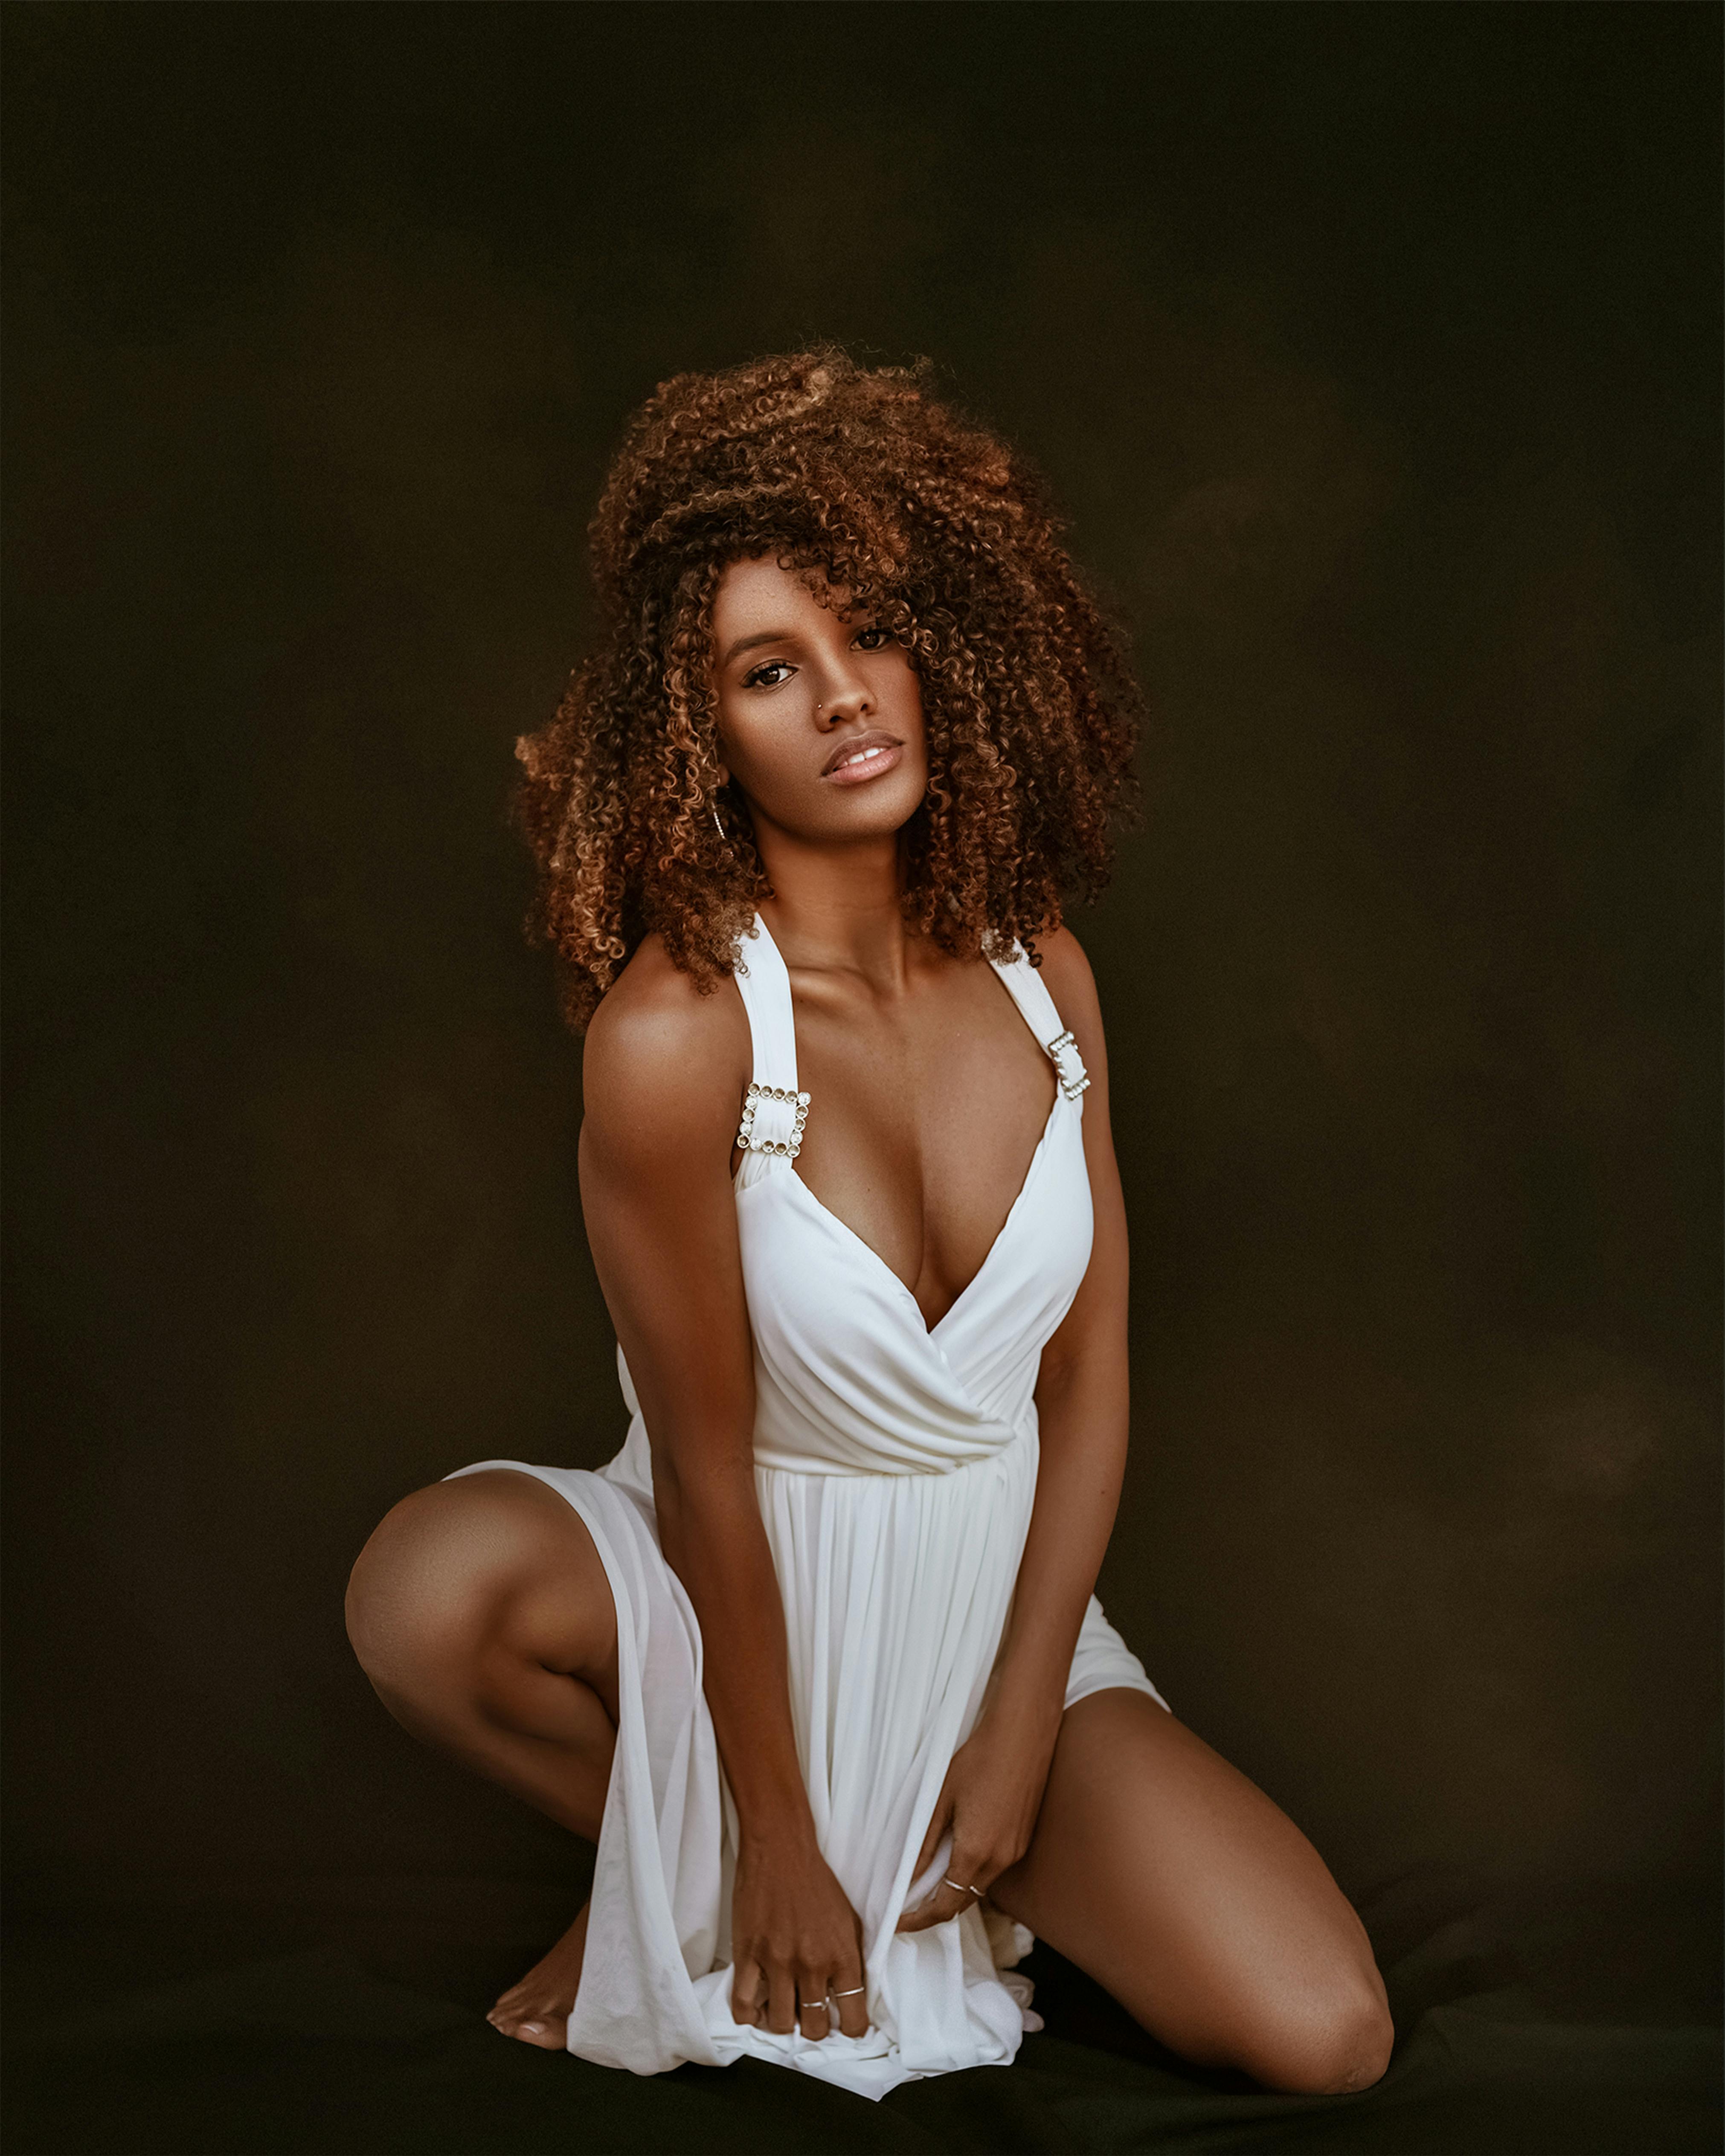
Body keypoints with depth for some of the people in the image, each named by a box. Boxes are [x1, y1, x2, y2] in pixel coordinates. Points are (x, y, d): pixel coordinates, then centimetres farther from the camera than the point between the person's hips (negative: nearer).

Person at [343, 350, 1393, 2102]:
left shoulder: (1040, 971, -7)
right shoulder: (674, 1033, -23)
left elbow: (1089, 1377, -2)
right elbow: (707, 1467, -17)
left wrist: (1019, 1738, -4)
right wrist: (769, 1833, -9)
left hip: (1004, 1603, 4)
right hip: (748, 1607, -3)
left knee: (1326, 2037, -14)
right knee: (428, 1583, -36)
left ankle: (951, 1858, 14)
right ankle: (667, 1866, -1)